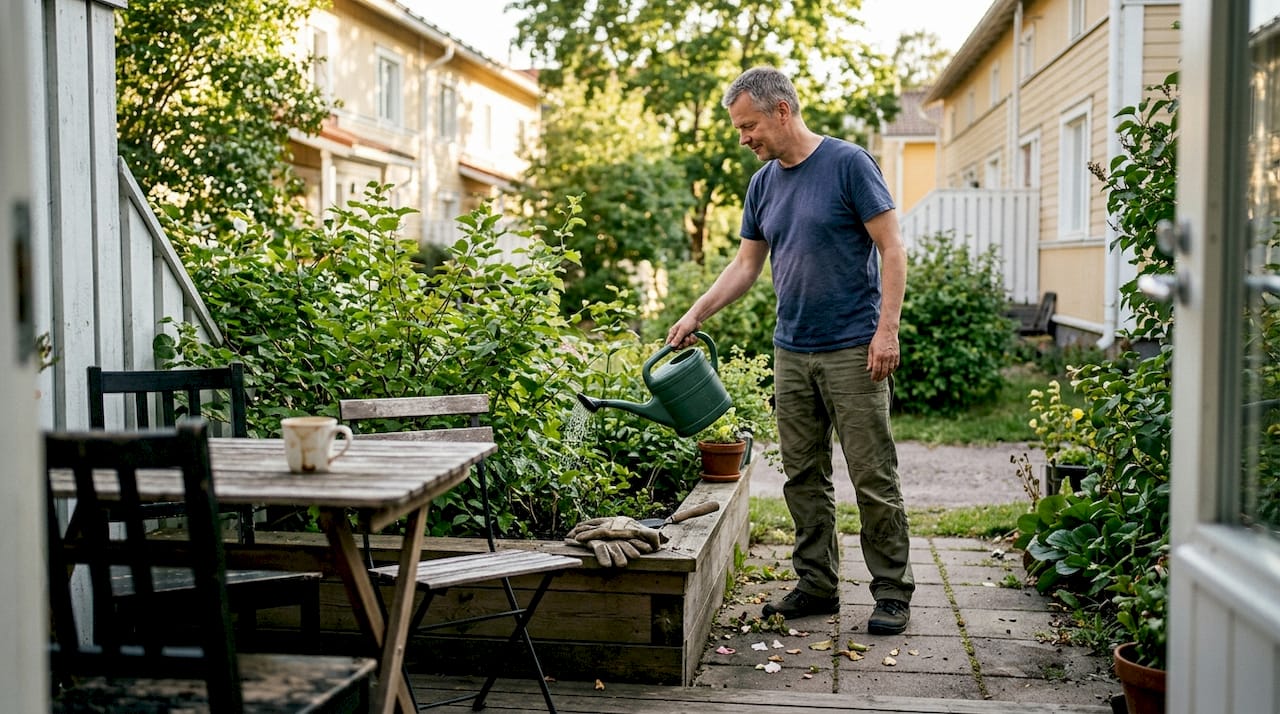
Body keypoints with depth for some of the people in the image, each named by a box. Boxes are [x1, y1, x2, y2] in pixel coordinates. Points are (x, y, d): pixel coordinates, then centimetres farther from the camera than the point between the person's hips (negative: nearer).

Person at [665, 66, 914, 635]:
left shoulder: (848, 163, -8)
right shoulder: (763, 183, 12)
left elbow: (891, 248, -9)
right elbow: (746, 264, 17)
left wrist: (887, 330, -16)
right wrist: (696, 314, 6)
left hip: (853, 352, -6)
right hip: (791, 353, 7)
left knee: (873, 478, -1)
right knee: (804, 479, 11)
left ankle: (892, 592, 10)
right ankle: (816, 585, 22)